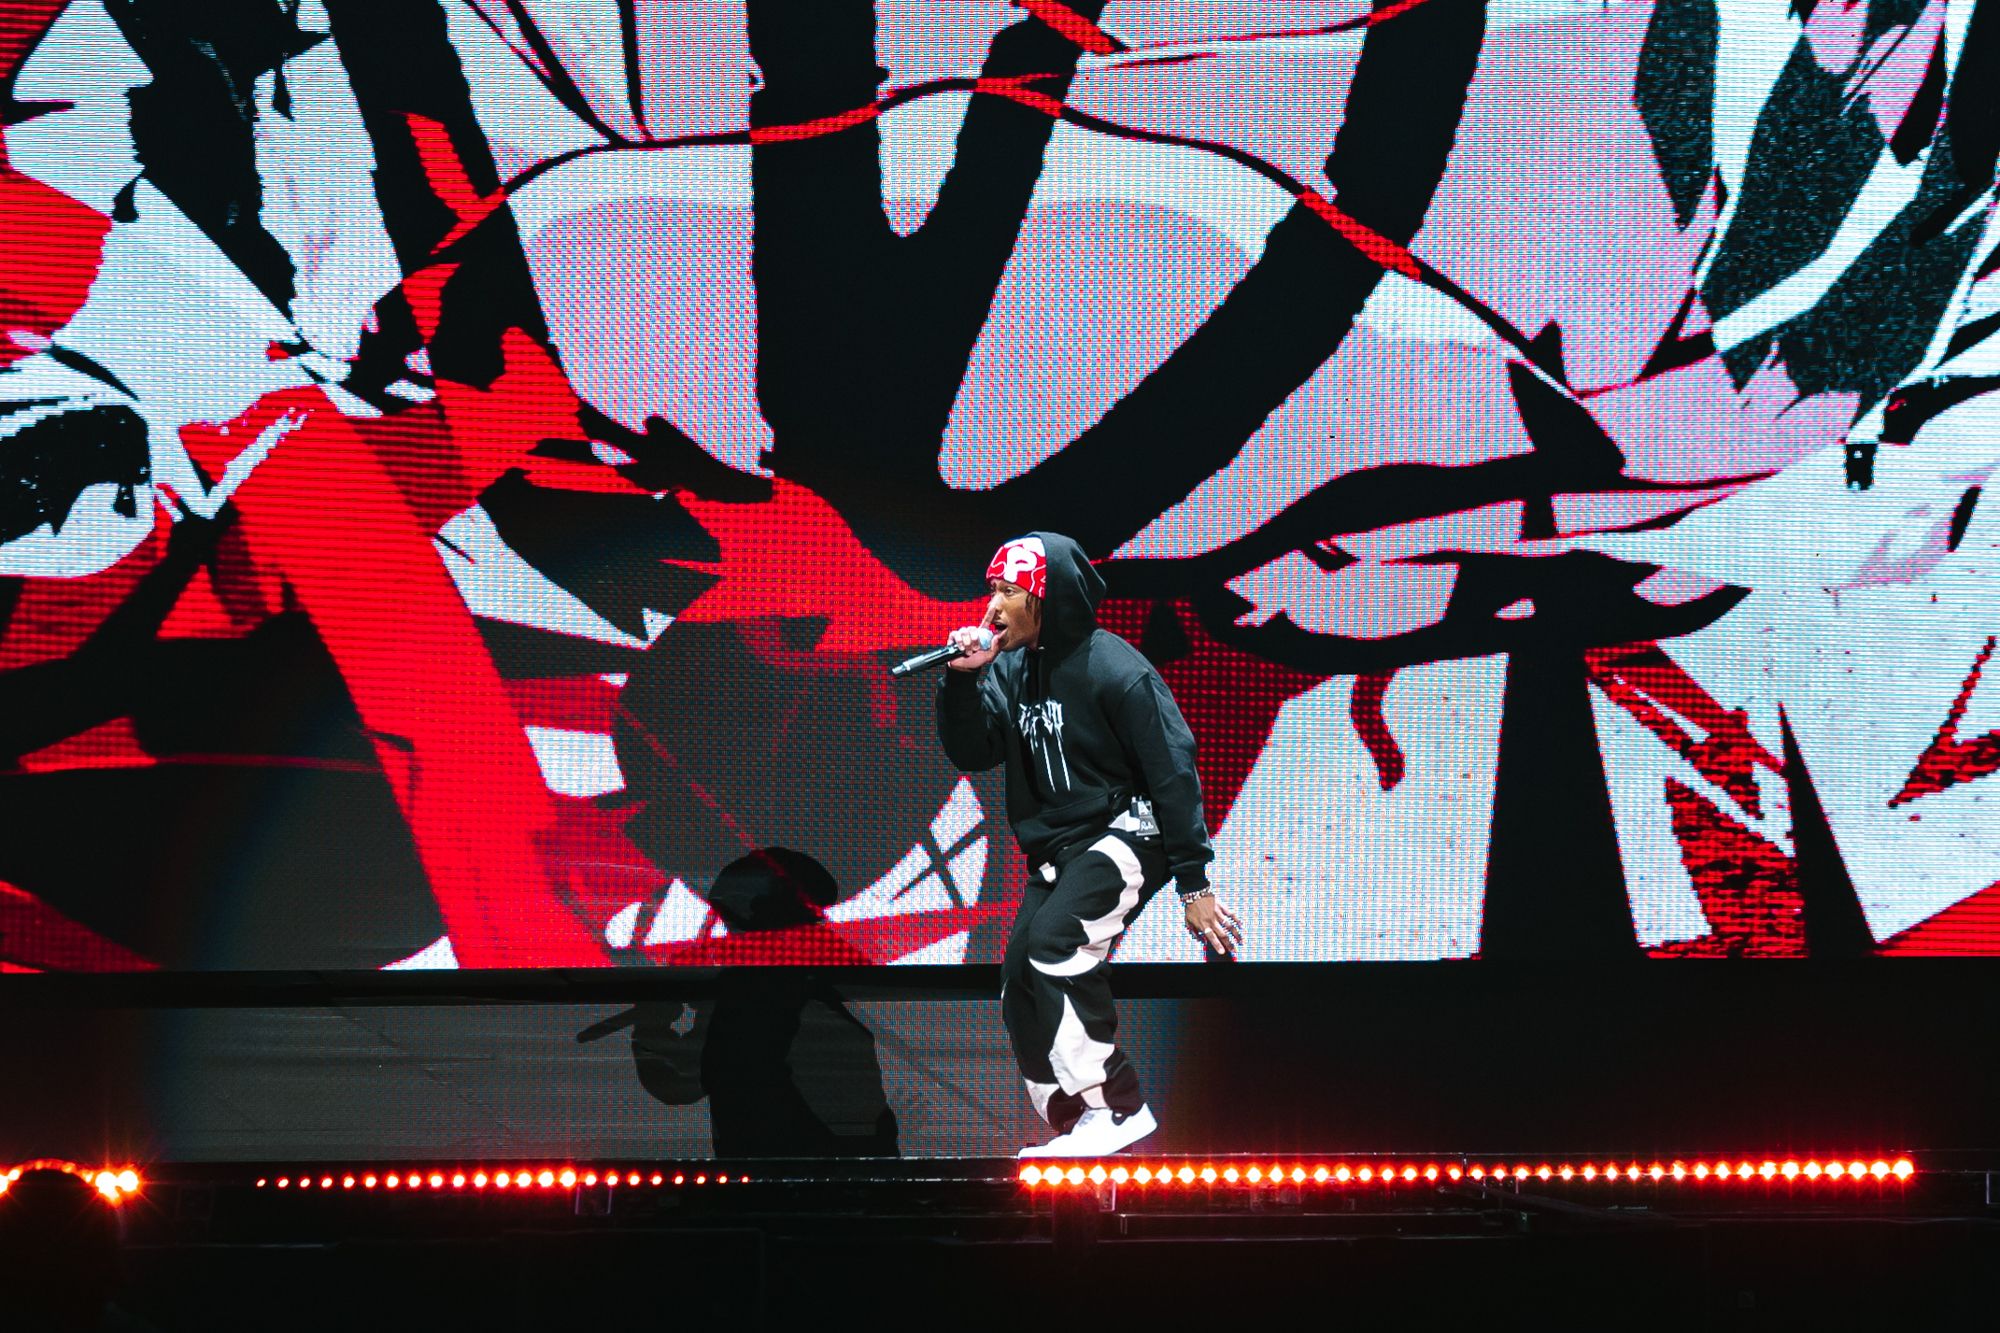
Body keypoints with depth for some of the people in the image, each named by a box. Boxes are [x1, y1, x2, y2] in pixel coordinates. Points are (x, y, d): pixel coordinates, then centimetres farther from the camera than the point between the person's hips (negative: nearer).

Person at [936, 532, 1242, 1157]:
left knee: (1054, 941, -28)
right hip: (1057, 849, 8)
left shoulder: (1114, 671, -17)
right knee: (1021, 984, 0)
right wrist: (963, 681, -11)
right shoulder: (1011, 671, 5)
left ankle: (1118, 1106, -23)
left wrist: (1195, 884, -17)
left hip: (1126, 832, -8)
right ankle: (1075, 1129, 10)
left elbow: (1173, 772, -16)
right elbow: (971, 753, 6)